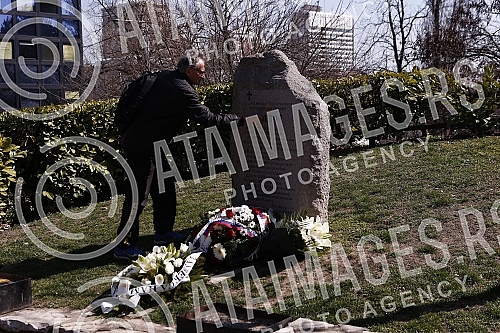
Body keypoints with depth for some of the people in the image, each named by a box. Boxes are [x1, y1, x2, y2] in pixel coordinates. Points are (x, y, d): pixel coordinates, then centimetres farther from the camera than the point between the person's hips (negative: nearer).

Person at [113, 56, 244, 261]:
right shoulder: (182, 90, -20)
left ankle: (163, 232, 29)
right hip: (143, 147, -10)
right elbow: (207, 118, -17)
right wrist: (240, 120, -9)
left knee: (165, 187, 17)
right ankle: (124, 246, -1)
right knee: (139, 195, -7)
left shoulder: (166, 76, 9)